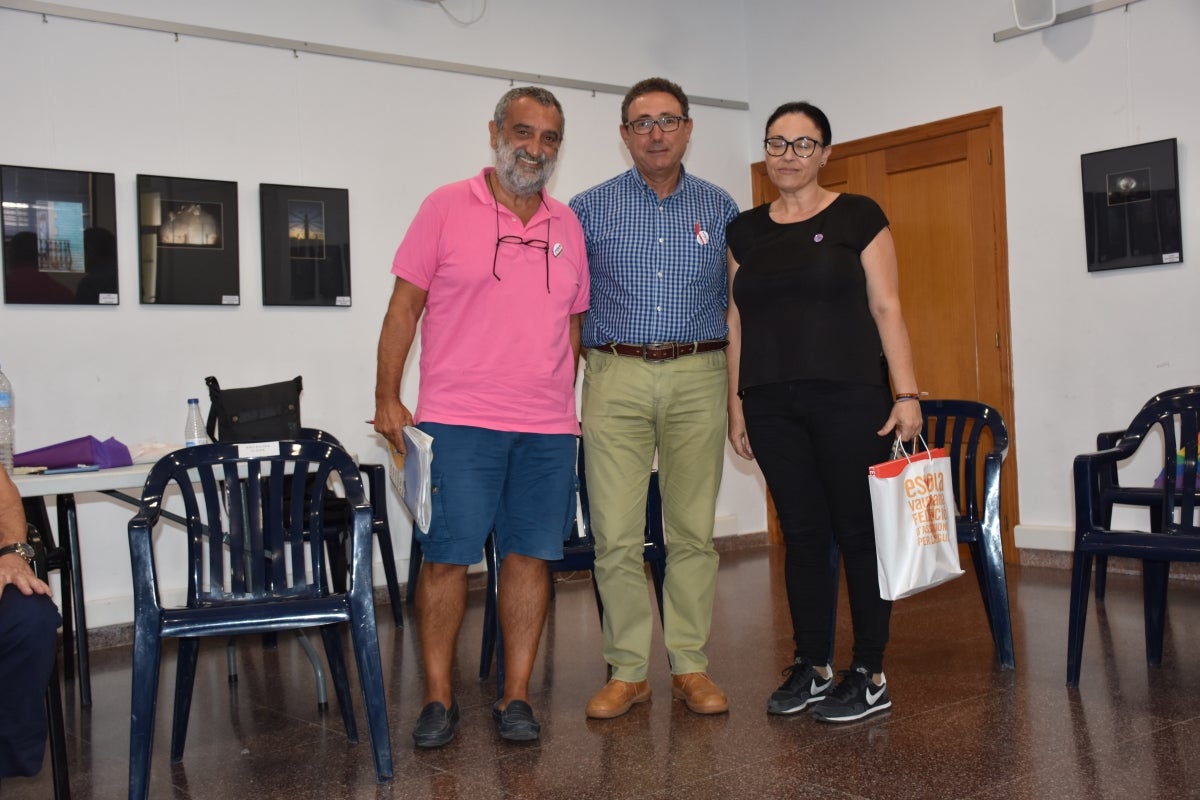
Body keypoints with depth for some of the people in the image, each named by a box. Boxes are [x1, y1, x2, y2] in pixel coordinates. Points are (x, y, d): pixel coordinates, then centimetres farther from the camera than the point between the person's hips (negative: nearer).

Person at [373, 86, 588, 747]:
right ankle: (438, 698, 13)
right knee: (446, 556, -1)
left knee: (530, 555, 5)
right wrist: (387, 398, -4)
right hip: (459, 423, -3)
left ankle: (515, 696, 16)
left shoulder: (567, 225, 13)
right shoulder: (446, 208, 1)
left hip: (547, 428, 4)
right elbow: (405, 305, 0)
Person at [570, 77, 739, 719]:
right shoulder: (589, 209, 7)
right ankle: (627, 670, 10)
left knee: (694, 531, 5)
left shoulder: (719, 208, 11)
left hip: (699, 377, 1)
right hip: (616, 378, -1)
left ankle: (690, 666, 15)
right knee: (616, 535, -2)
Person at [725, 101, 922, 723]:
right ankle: (811, 669, 19)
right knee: (801, 533, 9)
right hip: (773, 406, 4)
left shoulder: (857, 217, 2)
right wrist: (736, 403, 8)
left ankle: (870, 677, 10)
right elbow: (738, 321, 13)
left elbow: (886, 307, -3)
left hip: (850, 397, -4)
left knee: (858, 530, 0)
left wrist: (907, 393, -9)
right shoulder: (745, 231, 13)